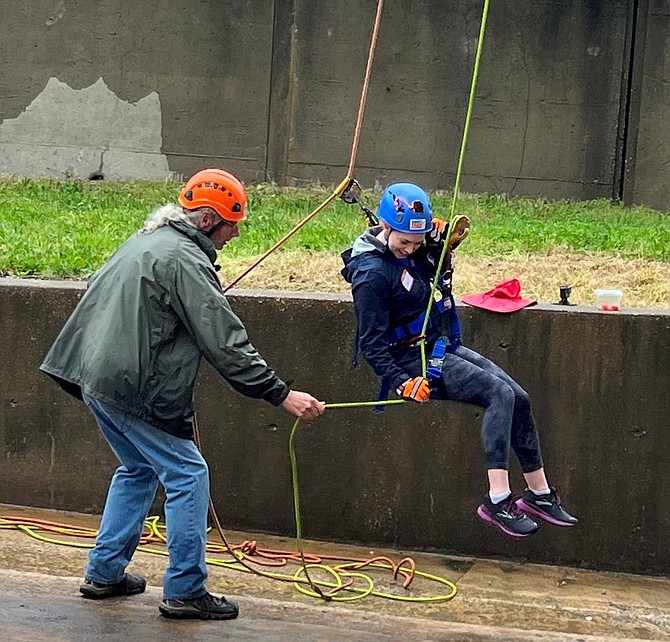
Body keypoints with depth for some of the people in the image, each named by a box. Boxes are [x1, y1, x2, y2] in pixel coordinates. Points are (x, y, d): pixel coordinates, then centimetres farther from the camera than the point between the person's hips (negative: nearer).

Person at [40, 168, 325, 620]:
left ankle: (105, 573, 27)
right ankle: (185, 592, 2)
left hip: (97, 375, 10)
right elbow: (225, 343, -20)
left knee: (139, 470, 23)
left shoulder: (147, 240, 14)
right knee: (188, 475, -1)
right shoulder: (184, 260, -16)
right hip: (134, 390, -10)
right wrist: (282, 395, -18)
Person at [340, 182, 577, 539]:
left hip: (443, 347, 9)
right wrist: (401, 383, -28)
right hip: (412, 360, -9)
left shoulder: (414, 249, 4)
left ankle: (538, 492, 8)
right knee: (499, 394, -22)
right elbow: (371, 345, -18)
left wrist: (443, 243, 4)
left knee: (518, 397, -2)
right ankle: (497, 500, -27)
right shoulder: (371, 272, -19)